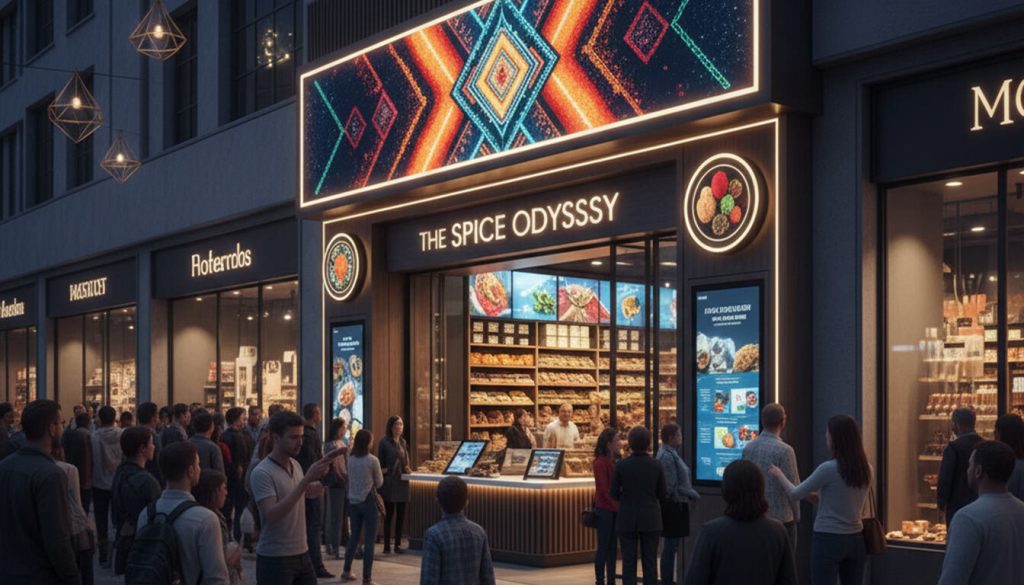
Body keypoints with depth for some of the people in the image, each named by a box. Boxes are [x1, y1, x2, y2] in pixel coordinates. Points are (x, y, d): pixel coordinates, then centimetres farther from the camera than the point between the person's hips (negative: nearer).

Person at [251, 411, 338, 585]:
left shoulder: (296, 465, 9)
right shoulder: (262, 473, -15)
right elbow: (272, 515, -26)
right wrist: (306, 480, -29)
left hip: (302, 553, 7)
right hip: (274, 558, -7)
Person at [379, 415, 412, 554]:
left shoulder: (403, 442, 13)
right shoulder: (384, 442, -6)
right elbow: (380, 465, -6)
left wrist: (408, 468, 3)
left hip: (402, 483, 6)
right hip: (389, 484, -6)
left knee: (401, 515, 7)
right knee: (389, 514, -2)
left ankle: (398, 544, 14)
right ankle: (387, 545, 4)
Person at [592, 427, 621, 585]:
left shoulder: (616, 461, 11)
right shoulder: (600, 462, -11)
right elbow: (603, 489, -15)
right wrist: (616, 506, -14)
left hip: (615, 510, 7)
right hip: (605, 510, -7)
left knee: (612, 547, 10)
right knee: (603, 547, -2)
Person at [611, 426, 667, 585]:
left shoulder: (622, 465, -8)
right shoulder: (656, 465, -6)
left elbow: (614, 494, -3)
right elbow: (662, 494, 0)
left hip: (627, 519, -1)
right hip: (650, 519, 1)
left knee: (629, 562, 5)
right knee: (650, 561, 7)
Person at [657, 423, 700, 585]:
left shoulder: (671, 454, 11)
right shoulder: (668, 456, -18)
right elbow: (673, 487, -20)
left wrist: (691, 493, 7)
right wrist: (693, 494, -10)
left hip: (676, 506, 10)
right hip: (673, 506, -10)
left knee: (671, 546, 16)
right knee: (670, 546, -3)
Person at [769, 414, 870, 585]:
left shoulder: (829, 468, -16)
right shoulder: (866, 469, 3)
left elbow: (795, 494, -5)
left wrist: (779, 475, 13)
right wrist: (815, 495, 27)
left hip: (828, 539, -6)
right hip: (855, 539, 6)